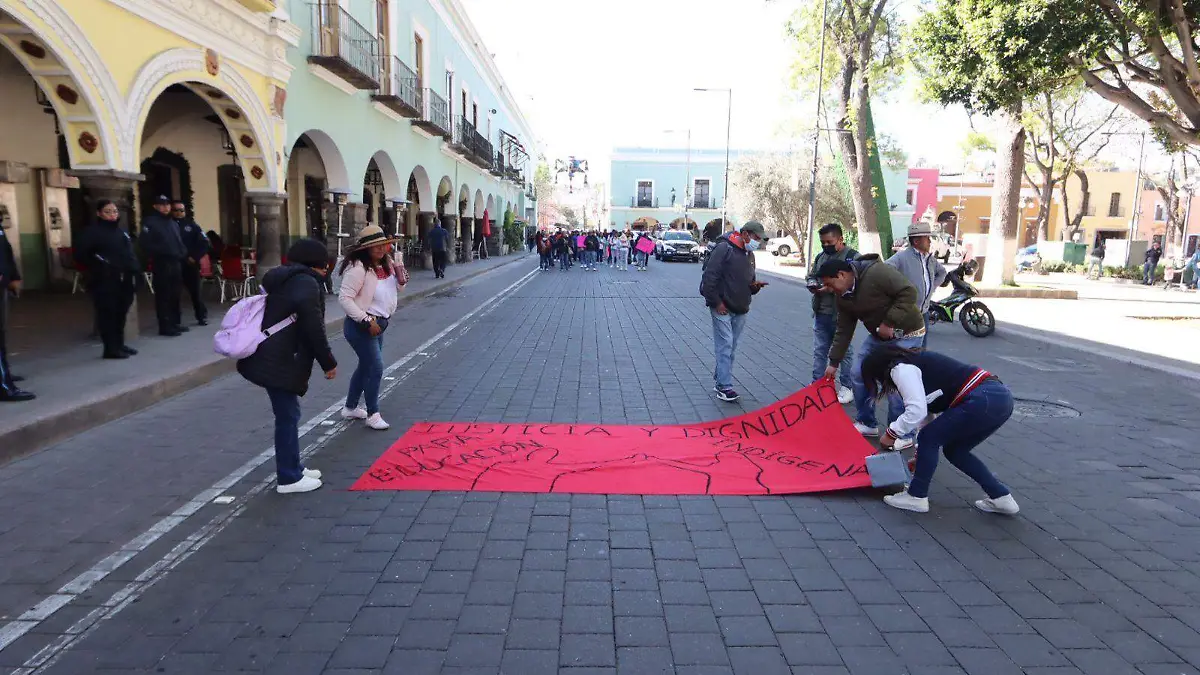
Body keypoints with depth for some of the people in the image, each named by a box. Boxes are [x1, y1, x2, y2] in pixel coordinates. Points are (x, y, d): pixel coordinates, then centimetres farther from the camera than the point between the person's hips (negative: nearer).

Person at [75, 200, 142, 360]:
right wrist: (96, 267, -11)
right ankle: (111, 348, -2)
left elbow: (130, 252, 24)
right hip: (105, 281, -7)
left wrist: (136, 269, 12)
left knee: (121, 313, 13)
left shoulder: (121, 230, 19)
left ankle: (119, 344, 23)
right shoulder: (92, 231, -5)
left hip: (125, 280, 7)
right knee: (108, 314, -4)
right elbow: (80, 254, -12)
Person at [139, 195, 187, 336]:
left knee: (175, 294, 12)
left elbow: (179, 241, 24)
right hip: (161, 264, -7)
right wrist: (159, 252, -18)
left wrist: (183, 253, 7)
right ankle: (165, 326, -3)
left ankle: (175, 323, 21)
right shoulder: (150, 222, -4)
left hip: (176, 262, 7)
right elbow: (145, 243, -14)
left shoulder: (174, 223, 20)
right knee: (163, 295, -6)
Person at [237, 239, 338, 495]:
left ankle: (292, 468, 28)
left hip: (270, 357, 10)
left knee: (287, 414, 18)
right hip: (280, 362, -10)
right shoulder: (307, 283, -13)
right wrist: (329, 362, -8)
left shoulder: (282, 279, 18)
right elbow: (314, 328, -16)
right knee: (288, 416, -3)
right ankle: (289, 478, 6)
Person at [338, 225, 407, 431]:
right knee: (376, 368, -8)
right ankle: (372, 414, 7)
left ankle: (350, 408, 35)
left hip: (378, 323, 9)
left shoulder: (386, 264, 5)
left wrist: (401, 280, -6)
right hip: (361, 326, -9)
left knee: (366, 366, 19)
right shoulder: (358, 267, -20)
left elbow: (394, 291, 17)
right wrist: (367, 320, -26)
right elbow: (344, 298, -24)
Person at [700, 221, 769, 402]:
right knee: (725, 346, -8)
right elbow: (709, 277, -16)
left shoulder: (749, 254, 15)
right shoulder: (724, 248, -11)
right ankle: (724, 386, -5)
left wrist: (755, 286, 1)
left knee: (731, 348, 11)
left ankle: (719, 380, 22)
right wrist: (717, 302, -16)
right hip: (722, 308, -8)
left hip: (740, 310, 8)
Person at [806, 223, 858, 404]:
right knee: (819, 351, 12)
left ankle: (847, 388, 18)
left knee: (845, 351, 7)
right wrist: (812, 284, 1)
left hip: (841, 315, -6)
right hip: (820, 314, 6)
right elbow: (811, 276, 24)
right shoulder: (820, 257, 13)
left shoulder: (852, 257, -9)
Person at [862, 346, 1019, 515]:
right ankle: (1001, 497, 23)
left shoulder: (900, 368, -3)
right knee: (953, 450, 20)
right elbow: (927, 410, 30)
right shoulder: (915, 363, 25)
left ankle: (916, 497, 12)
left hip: (983, 401, -10)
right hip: (1000, 397, 10)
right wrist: (923, 455, 36)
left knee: (928, 438, 2)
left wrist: (891, 433, 1)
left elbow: (916, 410, -14)